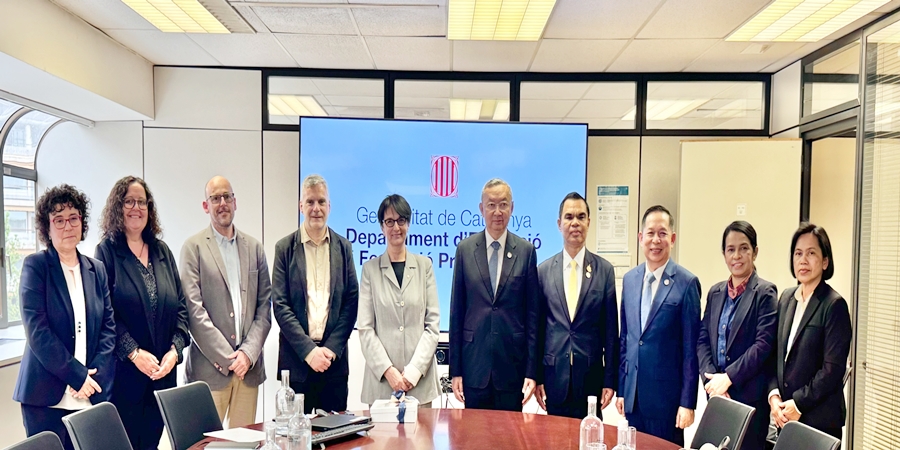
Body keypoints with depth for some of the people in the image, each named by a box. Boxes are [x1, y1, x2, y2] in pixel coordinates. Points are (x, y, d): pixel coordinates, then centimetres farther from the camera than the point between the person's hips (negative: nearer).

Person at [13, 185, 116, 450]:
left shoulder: (96, 269, 10)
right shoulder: (35, 266, -2)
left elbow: (108, 326, 8)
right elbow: (36, 329, -10)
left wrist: (94, 374, -6)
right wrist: (77, 376, -12)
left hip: (94, 393, 3)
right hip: (47, 396, -3)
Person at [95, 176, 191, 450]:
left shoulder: (162, 251, 10)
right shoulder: (107, 252, -2)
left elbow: (180, 306, 8)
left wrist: (175, 350, -5)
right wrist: (134, 353, -16)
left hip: (162, 372, 4)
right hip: (123, 373, -4)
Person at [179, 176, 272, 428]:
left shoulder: (254, 248, 12)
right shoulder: (194, 247, 0)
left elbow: (265, 306, 9)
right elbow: (194, 309, -7)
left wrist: (248, 353, -4)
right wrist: (227, 358, -10)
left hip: (249, 366, 3)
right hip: (210, 367, -3)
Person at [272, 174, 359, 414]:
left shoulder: (343, 247, 7)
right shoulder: (285, 247, 2)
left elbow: (351, 302, 4)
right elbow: (280, 305, -3)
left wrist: (332, 348, -7)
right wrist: (308, 349, -10)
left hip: (335, 358, 2)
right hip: (296, 359, -2)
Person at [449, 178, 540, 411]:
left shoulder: (526, 251, 1)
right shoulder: (465, 249, 2)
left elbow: (533, 313, 1)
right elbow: (456, 312, 3)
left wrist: (532, 371, -2)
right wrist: (455, 369, 1)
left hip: (512, 364, 0)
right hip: (474, 362, 1)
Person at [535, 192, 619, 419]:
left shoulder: (604, 270, 1)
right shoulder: (544, 270, 2)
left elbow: (610, 330, 2)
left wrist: (610, 379, 0)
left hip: (590, 376, 0)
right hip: (555, 376, 1)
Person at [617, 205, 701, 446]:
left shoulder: (687, 283, -9)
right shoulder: (629, 279, 7)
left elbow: (691, 349, -8)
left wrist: (687, 402, -9)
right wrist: (621, 389, 10)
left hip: (666, 396, -4)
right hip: (633, 395, 5)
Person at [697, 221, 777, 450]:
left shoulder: (765, 292, -5)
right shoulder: (715, 292, 11)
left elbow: (763, 344, -13)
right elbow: (703, 339, 8)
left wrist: (728, 377, -14)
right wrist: (712, 378, -6)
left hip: (750, 397, -5)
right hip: (716, 395, 5)